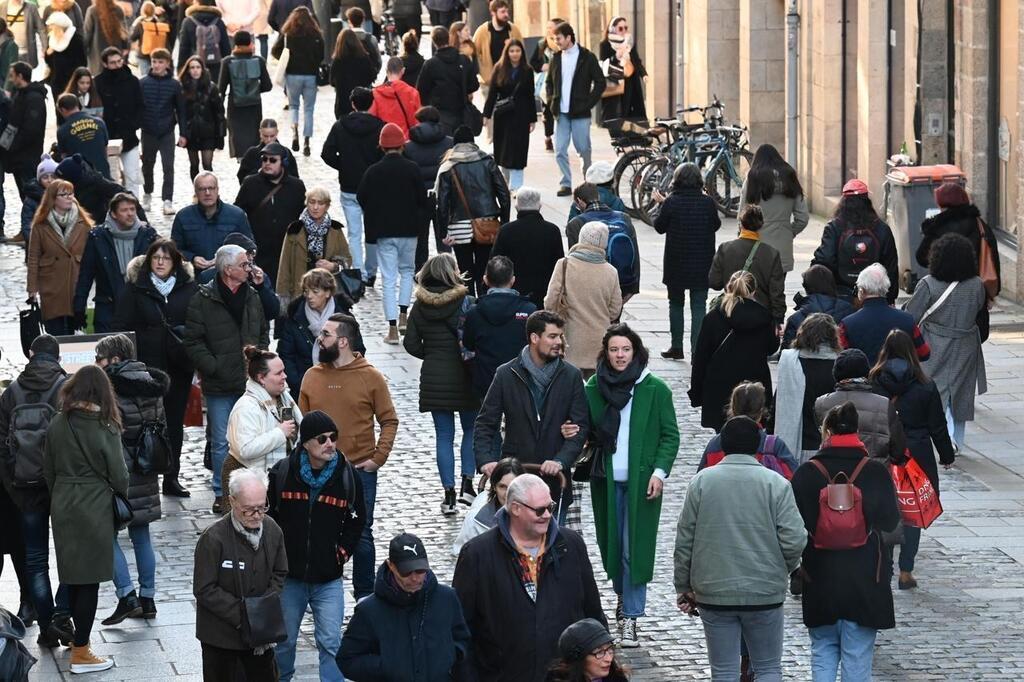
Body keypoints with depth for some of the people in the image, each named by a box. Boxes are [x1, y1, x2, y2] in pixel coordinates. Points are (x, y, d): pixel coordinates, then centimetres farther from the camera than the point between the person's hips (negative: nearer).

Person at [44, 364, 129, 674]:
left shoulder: (56, 425, -2)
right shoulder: (105, 428, -14)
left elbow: (48, 471, 6)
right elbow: (119, 475, -8)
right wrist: (120, 497, 12)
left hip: (62, 508, 5)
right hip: (94, 509, -5)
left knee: (73, 576, 17)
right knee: (89, 579, 1)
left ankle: (79, 636, 29)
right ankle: (80, 653, 3)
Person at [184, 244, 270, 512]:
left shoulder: (251, 296, 8)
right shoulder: (203, 300, -9)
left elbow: (264, 332, 20)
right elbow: (193, 342, -9)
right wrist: (213, 367, -15)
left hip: (250, 381, 5)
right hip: (219, 384, -5)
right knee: (221, 441, 2)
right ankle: (222, 493, 11)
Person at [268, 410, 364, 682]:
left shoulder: (347, 475, -6)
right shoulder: (282, 473, -7)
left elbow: (355, 521, 6)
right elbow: (269, 516, 4)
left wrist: (342, 552, -3)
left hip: (329, 578, -1)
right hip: (288, 576, 1)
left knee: (331, 643, -7)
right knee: (284, 639, 14)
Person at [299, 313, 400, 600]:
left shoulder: (371, 377, -6)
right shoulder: (312, 376, 3)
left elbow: (389, 420, -1)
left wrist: (378, 458, -8)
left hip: (360, 470, -2)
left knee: (361, 535, 5)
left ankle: (364, 595, 17)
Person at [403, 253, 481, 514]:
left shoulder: (419, 307, -1)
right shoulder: (464, 302, -11)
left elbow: (411, 344, -1)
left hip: (434, 377, 2)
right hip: (462, 376, -2)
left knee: (444, 435, 7)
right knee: (471, 429, 16)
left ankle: (449, 494, 5)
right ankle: (467, 485, 8)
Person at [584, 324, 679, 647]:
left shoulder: (655, 389, -2)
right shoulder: (594, 388, 5)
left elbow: (670, 435, 1)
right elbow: (586, 430, 16)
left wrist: (660, 471, -10)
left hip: (642, 480, -3)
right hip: (606, 478, 3)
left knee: (635, 549, -6)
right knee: (611, 544, 10)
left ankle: (630, 617, -3)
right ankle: (623, 594, 35)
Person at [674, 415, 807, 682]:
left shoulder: (702, 482, 0)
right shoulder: (775, 483, -5)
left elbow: (684, 540, 2)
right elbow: (794, 540, -10)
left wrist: (684, 587, 12)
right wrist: (783, 570, 11)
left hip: (714, 594, 1)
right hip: (765, 594, -1)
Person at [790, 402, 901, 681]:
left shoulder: (806, 473, -7)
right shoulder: (876, 472, -7)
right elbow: (890, 522, 2)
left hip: (820, 577, 0)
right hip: (865, 579, 0)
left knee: (823, 648, 15)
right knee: (858, 655, 6)